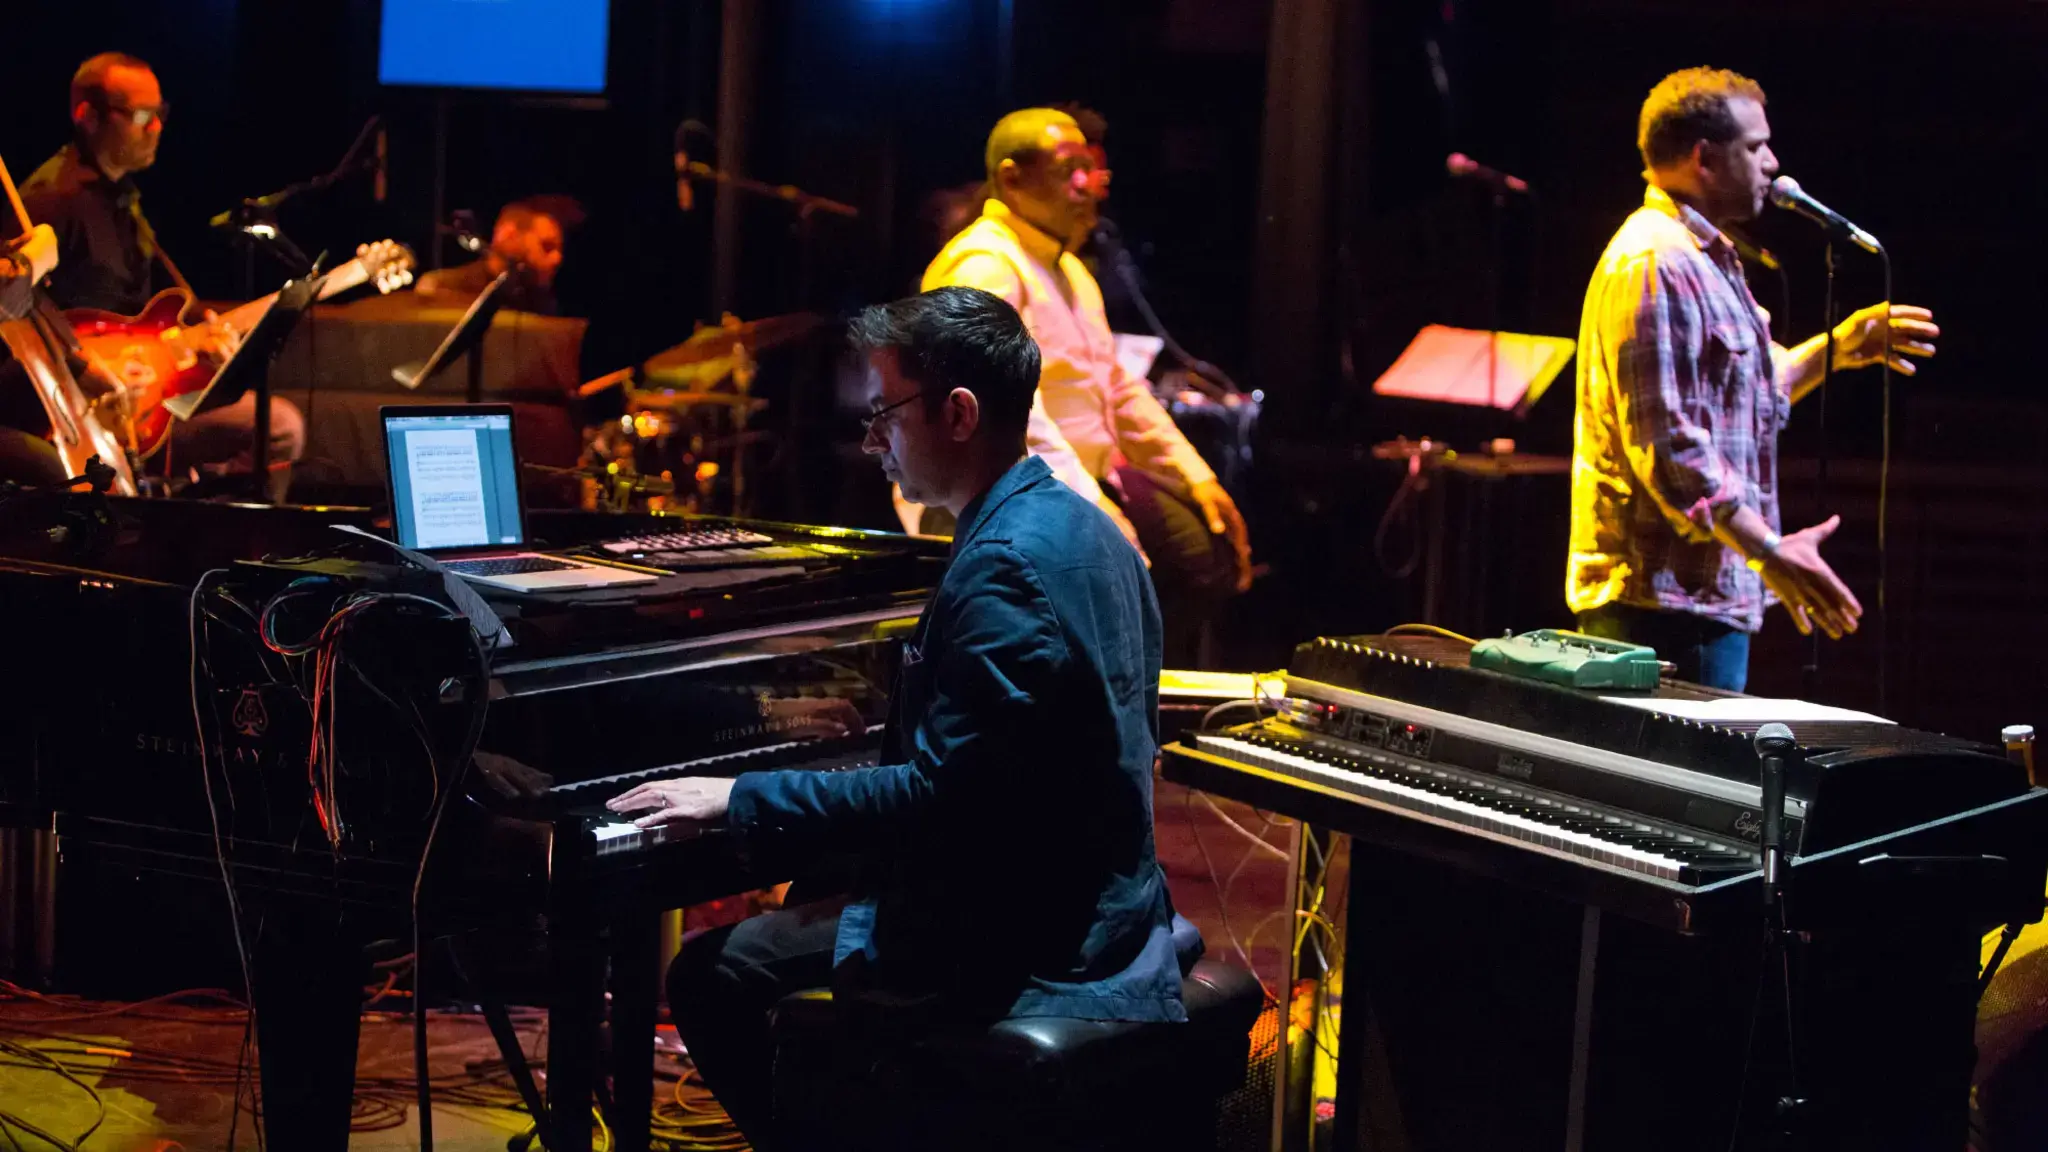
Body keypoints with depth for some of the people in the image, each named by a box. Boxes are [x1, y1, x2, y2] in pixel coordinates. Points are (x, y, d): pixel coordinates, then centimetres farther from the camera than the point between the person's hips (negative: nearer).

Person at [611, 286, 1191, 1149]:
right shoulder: (1080, 527, 8)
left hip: (1023, 960, -10)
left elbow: (941, 798, -27)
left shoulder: (1004, 566, -23)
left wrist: (739, 800, -20)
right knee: (812, 900, 27)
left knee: (711, 976, 0)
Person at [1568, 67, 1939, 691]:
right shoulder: (1653, 263, -16)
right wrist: (1769, 551, -23)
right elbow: (1665, 442, -23)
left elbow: (1749, 391, 32)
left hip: (1708, 591, 11)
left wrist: (1838, 347, 19)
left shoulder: (1703, 258, 20)